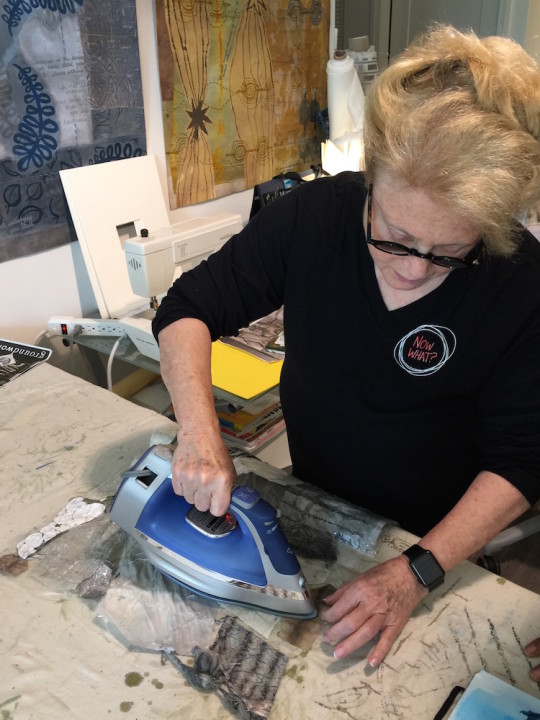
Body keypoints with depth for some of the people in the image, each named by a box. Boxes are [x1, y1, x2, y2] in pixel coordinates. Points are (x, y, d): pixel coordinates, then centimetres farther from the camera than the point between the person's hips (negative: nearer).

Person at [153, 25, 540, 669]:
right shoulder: (313, 216, -22)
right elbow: (188, 308, -13)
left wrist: (417, 573, -29)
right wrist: (200, 435, -28)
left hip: (435, 539, -1)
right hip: (309, 507, 2)